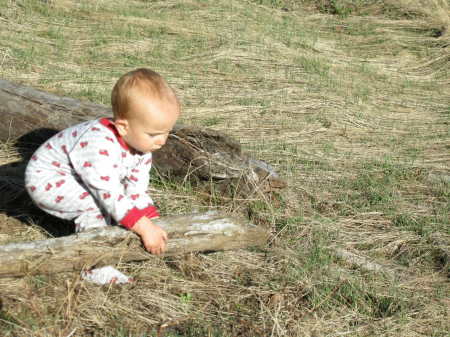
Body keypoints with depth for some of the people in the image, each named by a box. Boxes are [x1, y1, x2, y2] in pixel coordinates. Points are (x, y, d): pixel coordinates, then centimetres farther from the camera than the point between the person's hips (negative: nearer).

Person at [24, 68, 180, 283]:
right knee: (97, 201, -28)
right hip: (46, 179, -9)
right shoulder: (100, 145, -39)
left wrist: (152, 222, -18)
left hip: (74, 182, 9)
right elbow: (111, 195, -41)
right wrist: (144, 228, -43)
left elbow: (137, 190, -7)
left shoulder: (141, 144, -10)